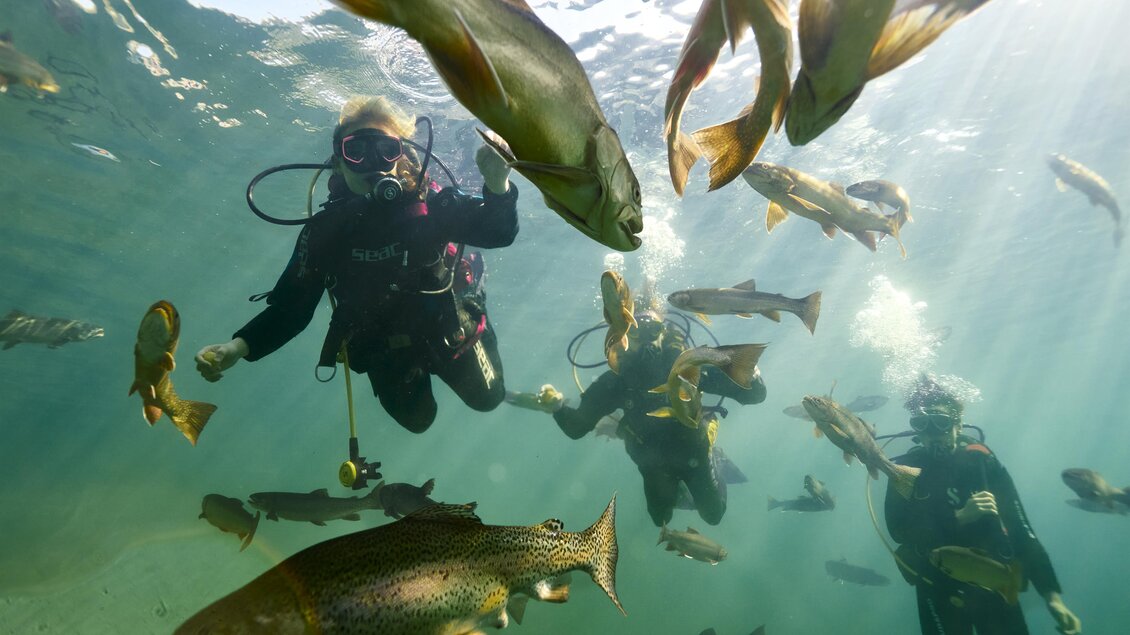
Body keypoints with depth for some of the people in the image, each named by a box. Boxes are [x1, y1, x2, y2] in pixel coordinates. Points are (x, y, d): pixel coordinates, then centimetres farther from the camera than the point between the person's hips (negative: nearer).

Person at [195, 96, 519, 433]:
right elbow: (291, 307, -16)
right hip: (386, 348, 2)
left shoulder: (430, 204, -25)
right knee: (417, 419, 24)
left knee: (486, 398, 22)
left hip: (447, 327, -1)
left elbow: (498, 232, -31)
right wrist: (238, 347, -31)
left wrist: (497, 186, -52)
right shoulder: (325, 230, -19)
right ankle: (417, 374, 53)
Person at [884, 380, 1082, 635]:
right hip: (940, 591, -1)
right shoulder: (906, 469, -9)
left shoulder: (982, 460, -6)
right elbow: (897, 530, -17)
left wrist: (1051, 594, -13)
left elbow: (1020, 528, -7)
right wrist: (958, 517, -25)